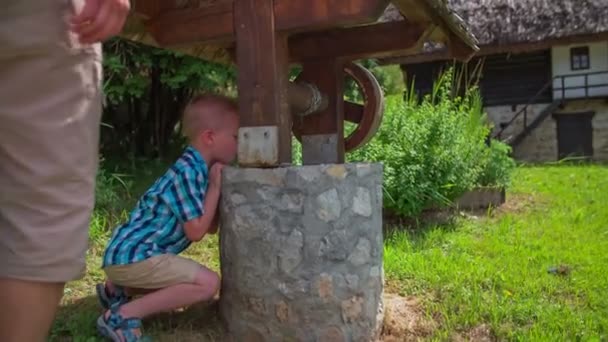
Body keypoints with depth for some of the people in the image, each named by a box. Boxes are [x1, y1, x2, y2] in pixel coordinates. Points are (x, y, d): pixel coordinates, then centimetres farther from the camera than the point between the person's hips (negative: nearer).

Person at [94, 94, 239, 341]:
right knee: (208, 283, -19)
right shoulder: (187, 172, -18)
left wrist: (220, 186, 4)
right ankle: (124, 315, -15)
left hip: (129, 253, 10)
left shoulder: (198, 170, 10)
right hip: (131, 256, -10)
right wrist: (215, 187, -11)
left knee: (191, 278, 29)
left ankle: (117, 291, 19)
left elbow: (211, 228, 12)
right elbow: (196, 232, -19)